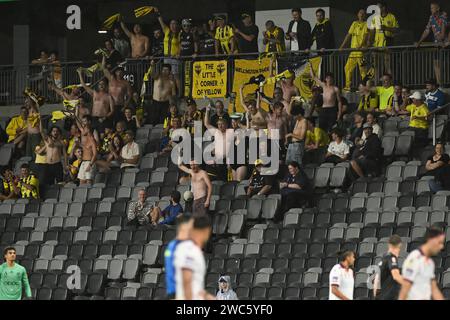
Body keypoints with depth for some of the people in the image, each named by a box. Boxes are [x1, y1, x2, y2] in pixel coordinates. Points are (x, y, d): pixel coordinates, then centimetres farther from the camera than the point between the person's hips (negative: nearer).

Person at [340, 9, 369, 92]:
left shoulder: (366, 24, 1)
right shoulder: (354, 24, 19)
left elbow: (366, 36, -12)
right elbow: (348, 35, 19)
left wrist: (360, 45, -27)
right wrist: (342, 46, 13)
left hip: (361, 50, -6)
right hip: (353, 50, 6)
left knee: (362, 69, -10)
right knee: (347, 68, 5)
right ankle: (348, 86, 10)